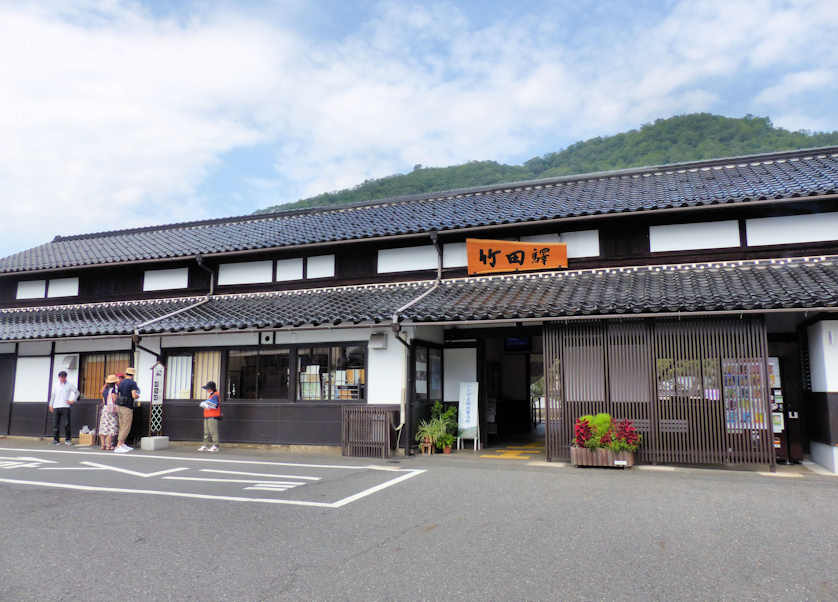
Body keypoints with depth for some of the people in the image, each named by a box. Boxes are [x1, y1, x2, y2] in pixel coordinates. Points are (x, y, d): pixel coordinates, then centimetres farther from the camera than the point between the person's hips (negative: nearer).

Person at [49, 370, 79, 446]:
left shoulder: (69, 385, 6)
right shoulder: (55, 385, 13)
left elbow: (77, 392, 13)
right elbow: (53, 395, 16)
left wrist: (73, 400, 4)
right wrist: (51, 405, 10)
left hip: (65, 406, -2)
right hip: (56, 407, 2)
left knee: (67, 424, -6)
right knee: (56, 424, 1)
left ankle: (68, 440, 2)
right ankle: (56, 440, 9)